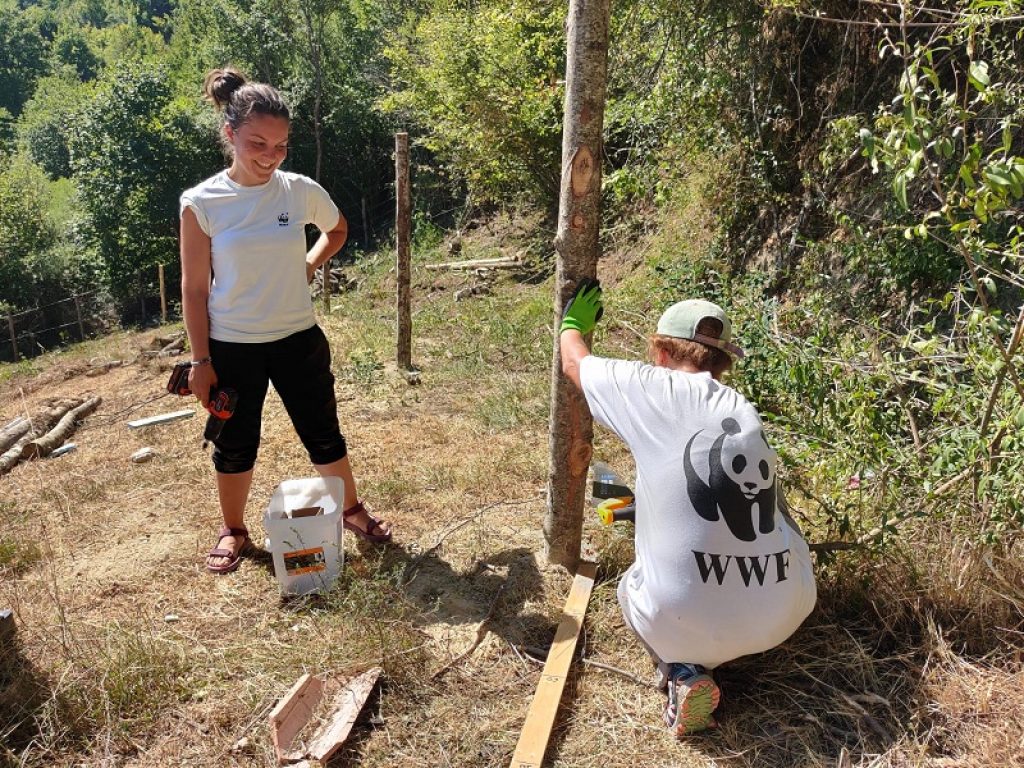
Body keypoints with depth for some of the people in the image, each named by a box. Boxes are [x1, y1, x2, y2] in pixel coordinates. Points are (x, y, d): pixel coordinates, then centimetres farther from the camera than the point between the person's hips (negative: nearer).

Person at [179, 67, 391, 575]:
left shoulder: (301, 191, -6)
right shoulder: (202, 203, -11)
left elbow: (337, 230, 17)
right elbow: (194, 289, -5)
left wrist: (309, 266, 1)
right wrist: (200, 361, -4)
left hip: (299, 340, 1)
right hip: (232, 348, -1)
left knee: (323, 435, 13)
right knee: (235, 446, 14)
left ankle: (352, 510, 36)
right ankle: (233, 531, 36)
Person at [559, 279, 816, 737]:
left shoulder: (656, 390, -6)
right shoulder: (746, 412, 9)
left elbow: (573, 363, 12)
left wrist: (572, 324, 34)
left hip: (687, 621, -4)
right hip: (786, 615, 5)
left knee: (631, 586, 29)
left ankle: (682, 671, 5)